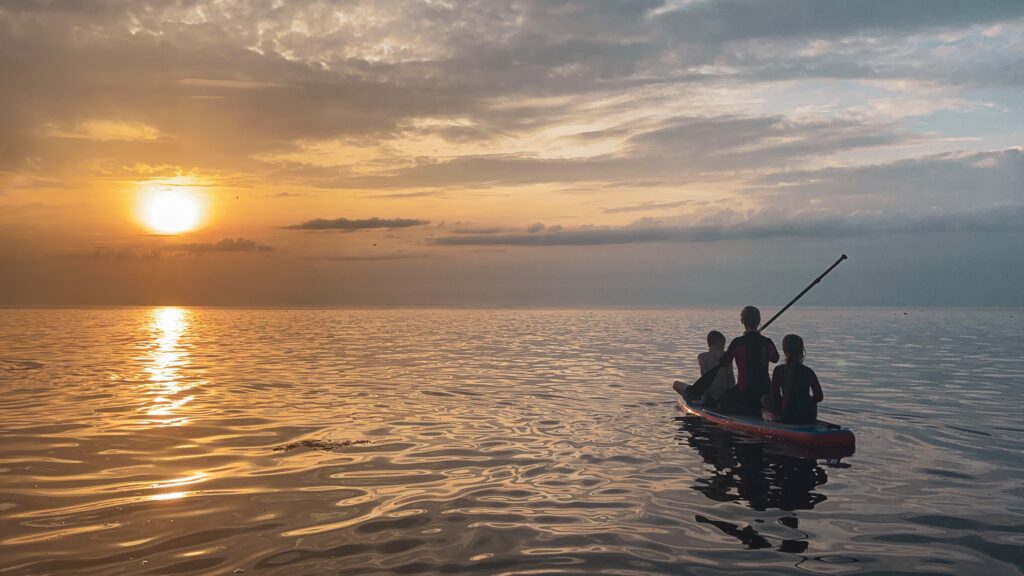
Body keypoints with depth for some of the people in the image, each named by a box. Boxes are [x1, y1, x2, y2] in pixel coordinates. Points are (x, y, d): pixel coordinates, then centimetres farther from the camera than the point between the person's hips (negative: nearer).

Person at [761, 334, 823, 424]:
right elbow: (819, 397, 1)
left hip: (787, 417, -1)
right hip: (809, 418, 1)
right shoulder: (808, 371, -4)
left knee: (765, 399, 25)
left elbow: (775, 398, -6)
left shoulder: (778, 370, -8)